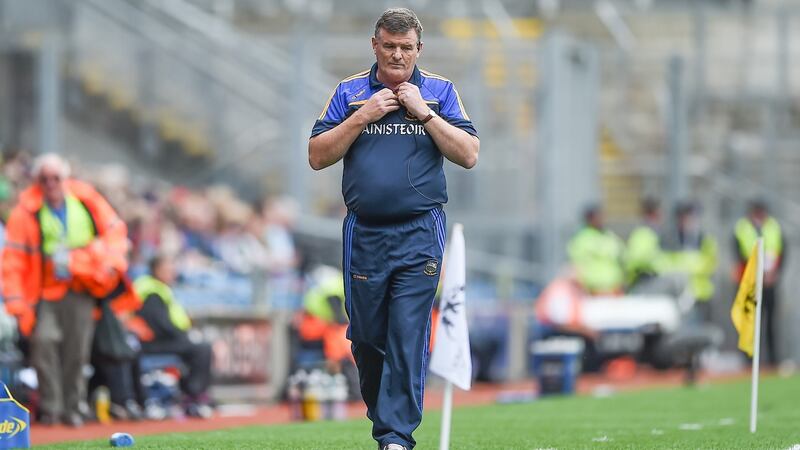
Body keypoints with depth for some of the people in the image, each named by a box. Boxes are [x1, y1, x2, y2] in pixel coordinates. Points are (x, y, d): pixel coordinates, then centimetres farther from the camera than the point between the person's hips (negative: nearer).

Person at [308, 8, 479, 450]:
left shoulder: (439, 91, 6)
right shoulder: (349, 92, 8)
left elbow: (469, 155, -2)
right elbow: (317, 157, 3)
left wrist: (424, 113, -10)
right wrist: (362, 118, -8)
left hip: (419, 234, -2)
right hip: (363, 232, 2)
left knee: (408, 335, -10)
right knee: (366, 335, 6)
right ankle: (380, 411, 26)